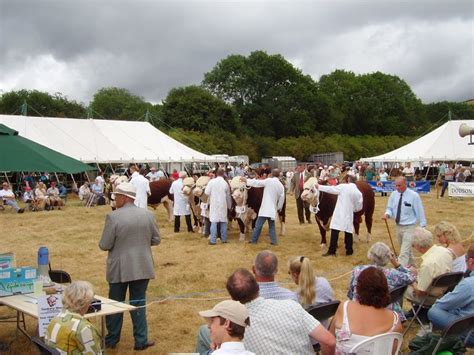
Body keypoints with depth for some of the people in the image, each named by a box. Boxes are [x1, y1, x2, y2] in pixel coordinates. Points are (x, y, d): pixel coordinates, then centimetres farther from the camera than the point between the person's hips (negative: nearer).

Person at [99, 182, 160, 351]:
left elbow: (104, 245, -13)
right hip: (141, 267, 2)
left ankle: (111, 340, 26)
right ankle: (141, 341, 16)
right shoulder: (148, 214, -4)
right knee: (139, 304, 12)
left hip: (119, 269, -2)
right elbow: (156, 240, 3)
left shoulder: (113, 217, -15)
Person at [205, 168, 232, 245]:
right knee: (223, 222, 11)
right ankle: (224, 239, 16)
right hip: (223, 205, 1)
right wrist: (229, 206, 18)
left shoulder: (212, 182, -7)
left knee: (214, 222, 0)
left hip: (214, 204, -1)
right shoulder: (225, 183, -3)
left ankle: (213, 240, -2)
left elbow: (207, 192, -5)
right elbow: (228, 196, 6)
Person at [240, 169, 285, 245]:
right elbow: (282, 199, 6)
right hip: (273, 209, 5)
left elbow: (257, 183, -8)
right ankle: (274, 241, 11)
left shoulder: (269, 181, -8)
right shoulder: (281, 186, 5)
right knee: (271, 226, 14)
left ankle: (254, 240, 6)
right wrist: (279, 208, 19)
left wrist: (246, 180, 1)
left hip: (265, 208, -5)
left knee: (258, 225, 2)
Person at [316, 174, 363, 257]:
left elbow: (331, 189, -5)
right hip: (349, 215, 4)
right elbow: (359, 207, 7)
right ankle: (349, 250, 18)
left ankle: (332, 251, -1)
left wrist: (319, 186, 4)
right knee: (348, 232, 12)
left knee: (334, 232, -1)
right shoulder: (359, 193, 4)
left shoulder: (343, 187, -8)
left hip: (339, 213, -4)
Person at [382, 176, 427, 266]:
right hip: (398, 226, 6)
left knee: (404, 252, -12)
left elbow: (420, 211, -10)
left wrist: (423, 227, -6)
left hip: (409, 227, -6)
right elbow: (390, 208, 6)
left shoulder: (414, 195, -15)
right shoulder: (394, 194, -1)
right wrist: (387, 214, -18)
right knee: (406, 249, 24)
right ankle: (411, 266, 45)